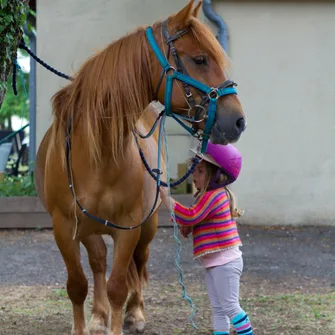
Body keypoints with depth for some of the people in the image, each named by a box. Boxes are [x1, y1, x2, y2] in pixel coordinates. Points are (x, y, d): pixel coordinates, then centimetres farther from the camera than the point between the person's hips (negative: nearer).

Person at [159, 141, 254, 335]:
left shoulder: (213, 196, -18)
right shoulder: (211, 196, 15)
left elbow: (190, 217, -27)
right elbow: (196, 222, 22)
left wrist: (167, 198, -25)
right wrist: (187, 228, 0)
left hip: (225, 262, -11)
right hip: (214, 263, 11)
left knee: (230, 306, -6)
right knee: (218, 308, 11)